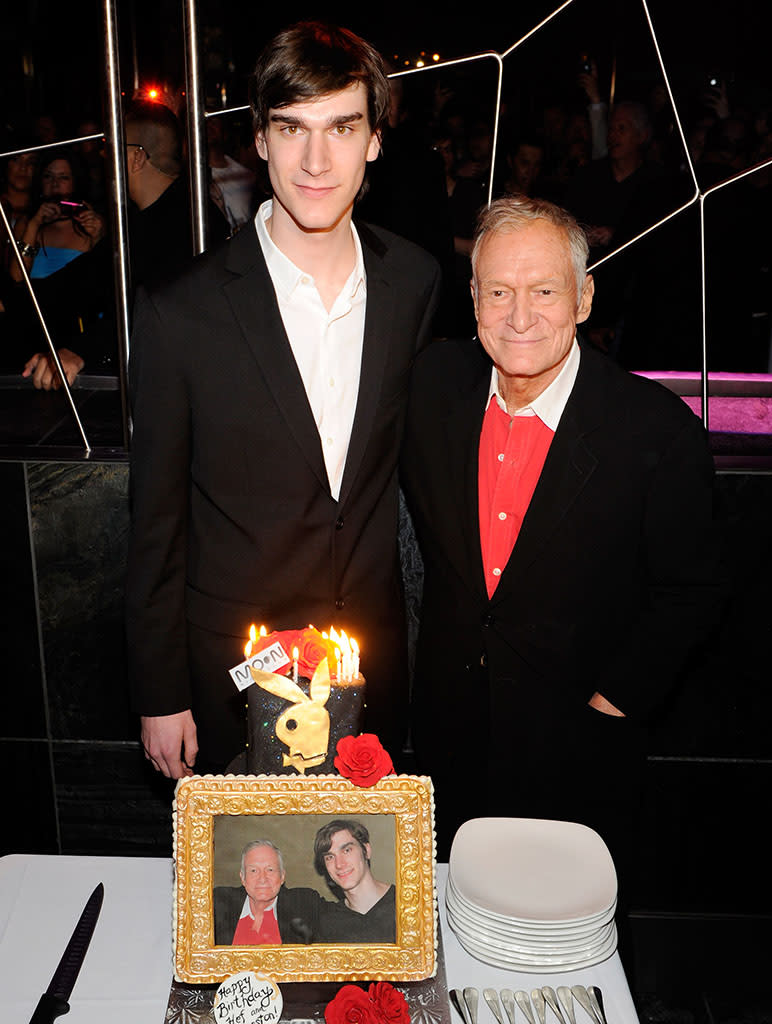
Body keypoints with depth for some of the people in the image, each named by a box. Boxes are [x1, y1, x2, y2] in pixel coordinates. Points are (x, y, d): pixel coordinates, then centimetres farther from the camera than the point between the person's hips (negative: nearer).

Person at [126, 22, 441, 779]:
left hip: (373, 655, 3)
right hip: (236, 666, -3)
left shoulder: (415, 282, -6)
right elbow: (156, 523, -9)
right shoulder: (180, 314, -17)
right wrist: (159, 694, -4)